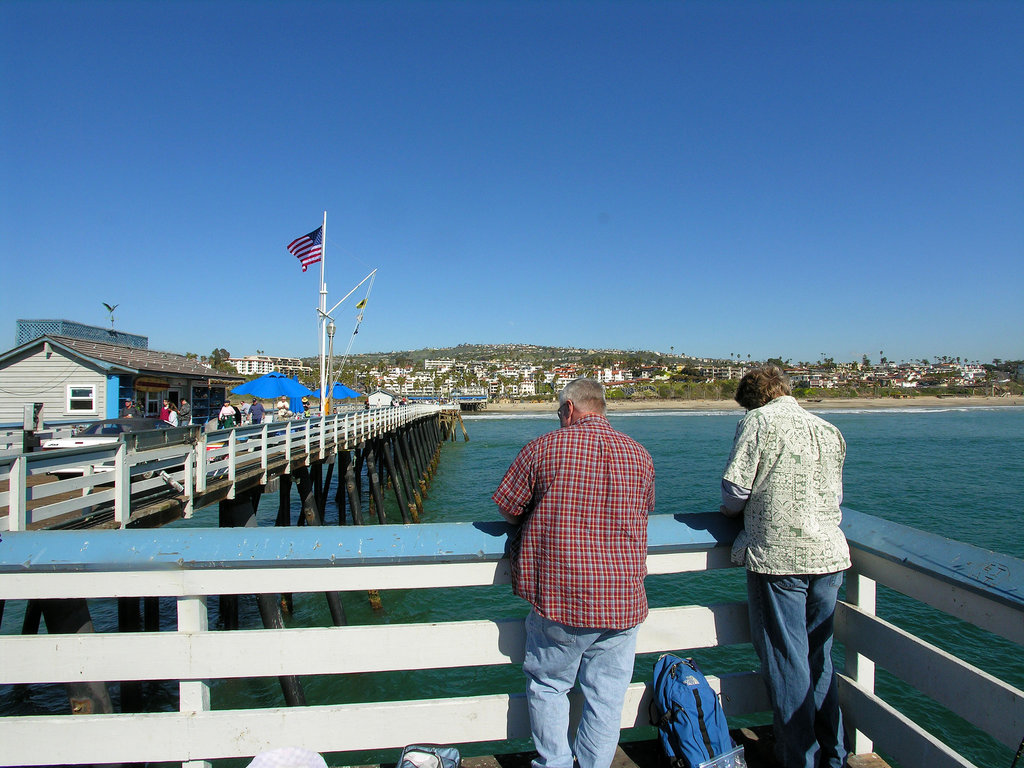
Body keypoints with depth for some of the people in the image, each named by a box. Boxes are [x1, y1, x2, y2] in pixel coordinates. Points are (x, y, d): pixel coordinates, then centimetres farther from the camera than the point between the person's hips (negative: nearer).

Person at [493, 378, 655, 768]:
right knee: (606, 696, 16)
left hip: (559, 600, -3)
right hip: (623, 601, 3)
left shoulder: (544, 447, -9)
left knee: (547, 685, 18)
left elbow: (508, 508, -1)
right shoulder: (640, 455, 2)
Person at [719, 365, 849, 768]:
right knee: (819, 658, 18)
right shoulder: (830, 431, 12)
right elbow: (835, 495, 17)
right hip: (828, 556, 6)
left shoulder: (758, 420, -5)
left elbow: (735, 485, -11)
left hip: (778, 556, -6)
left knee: (786, 661, 5)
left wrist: (732, 508, 11)